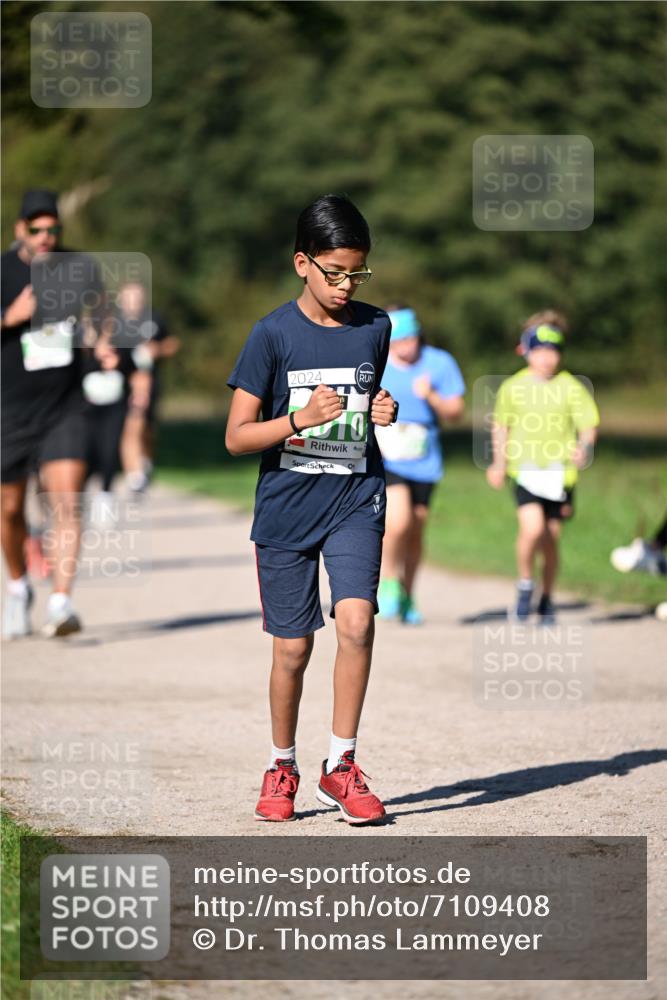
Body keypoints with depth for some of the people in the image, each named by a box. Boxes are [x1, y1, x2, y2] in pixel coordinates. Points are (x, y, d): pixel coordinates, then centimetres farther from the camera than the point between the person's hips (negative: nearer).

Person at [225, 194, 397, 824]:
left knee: (355, 621, -18)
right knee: (292, 649, 4)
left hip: (356, 499, 2)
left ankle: (340, 766, -6)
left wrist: (383, 413, -1)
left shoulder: (375, 327, 4)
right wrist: (302, 418, -22)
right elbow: (236, 437, -7)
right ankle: (282, 768, 24)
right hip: (286, 506, -2)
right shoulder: (273, 334, -7)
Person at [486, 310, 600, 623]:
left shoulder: (571, 388, -1)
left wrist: (584, 448, -21)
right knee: (532, 527, -22)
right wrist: (499, 463, 17)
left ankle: (547, 599, 28)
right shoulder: (513, 387, 2)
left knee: (551, 538, 8)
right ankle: (525, 585, 2)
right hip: (525, 469, -1)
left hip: (559, 472, 1)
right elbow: (501, 426, 16)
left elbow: (589, 426, -1)